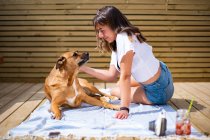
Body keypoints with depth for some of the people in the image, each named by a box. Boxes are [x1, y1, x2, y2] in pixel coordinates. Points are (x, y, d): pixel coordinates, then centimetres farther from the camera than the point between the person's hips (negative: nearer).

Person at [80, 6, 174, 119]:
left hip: (159, 90, -9)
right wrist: (84, 68, -1)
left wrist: (124, 108, -28)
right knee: (119, 86, 24)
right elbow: (111, 76, 1)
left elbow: (125, 76, -28)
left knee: (115, 92, 9)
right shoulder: (115, 44, 3)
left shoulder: (123, 37, -24)